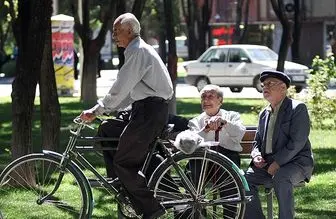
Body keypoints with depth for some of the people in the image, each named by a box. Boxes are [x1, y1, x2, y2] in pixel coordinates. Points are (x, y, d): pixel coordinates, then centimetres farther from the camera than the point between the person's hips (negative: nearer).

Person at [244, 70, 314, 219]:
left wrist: (277, 162, -22)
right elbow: (257, 141, 22)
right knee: (246, 178, -17)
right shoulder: (264, 113, 17)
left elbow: (297, 142, -15)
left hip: (295, 162, -6)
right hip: (267, 164, 6)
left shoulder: (298, 109, -6)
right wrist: (256, 155, -2)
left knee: (281, 178, -37)